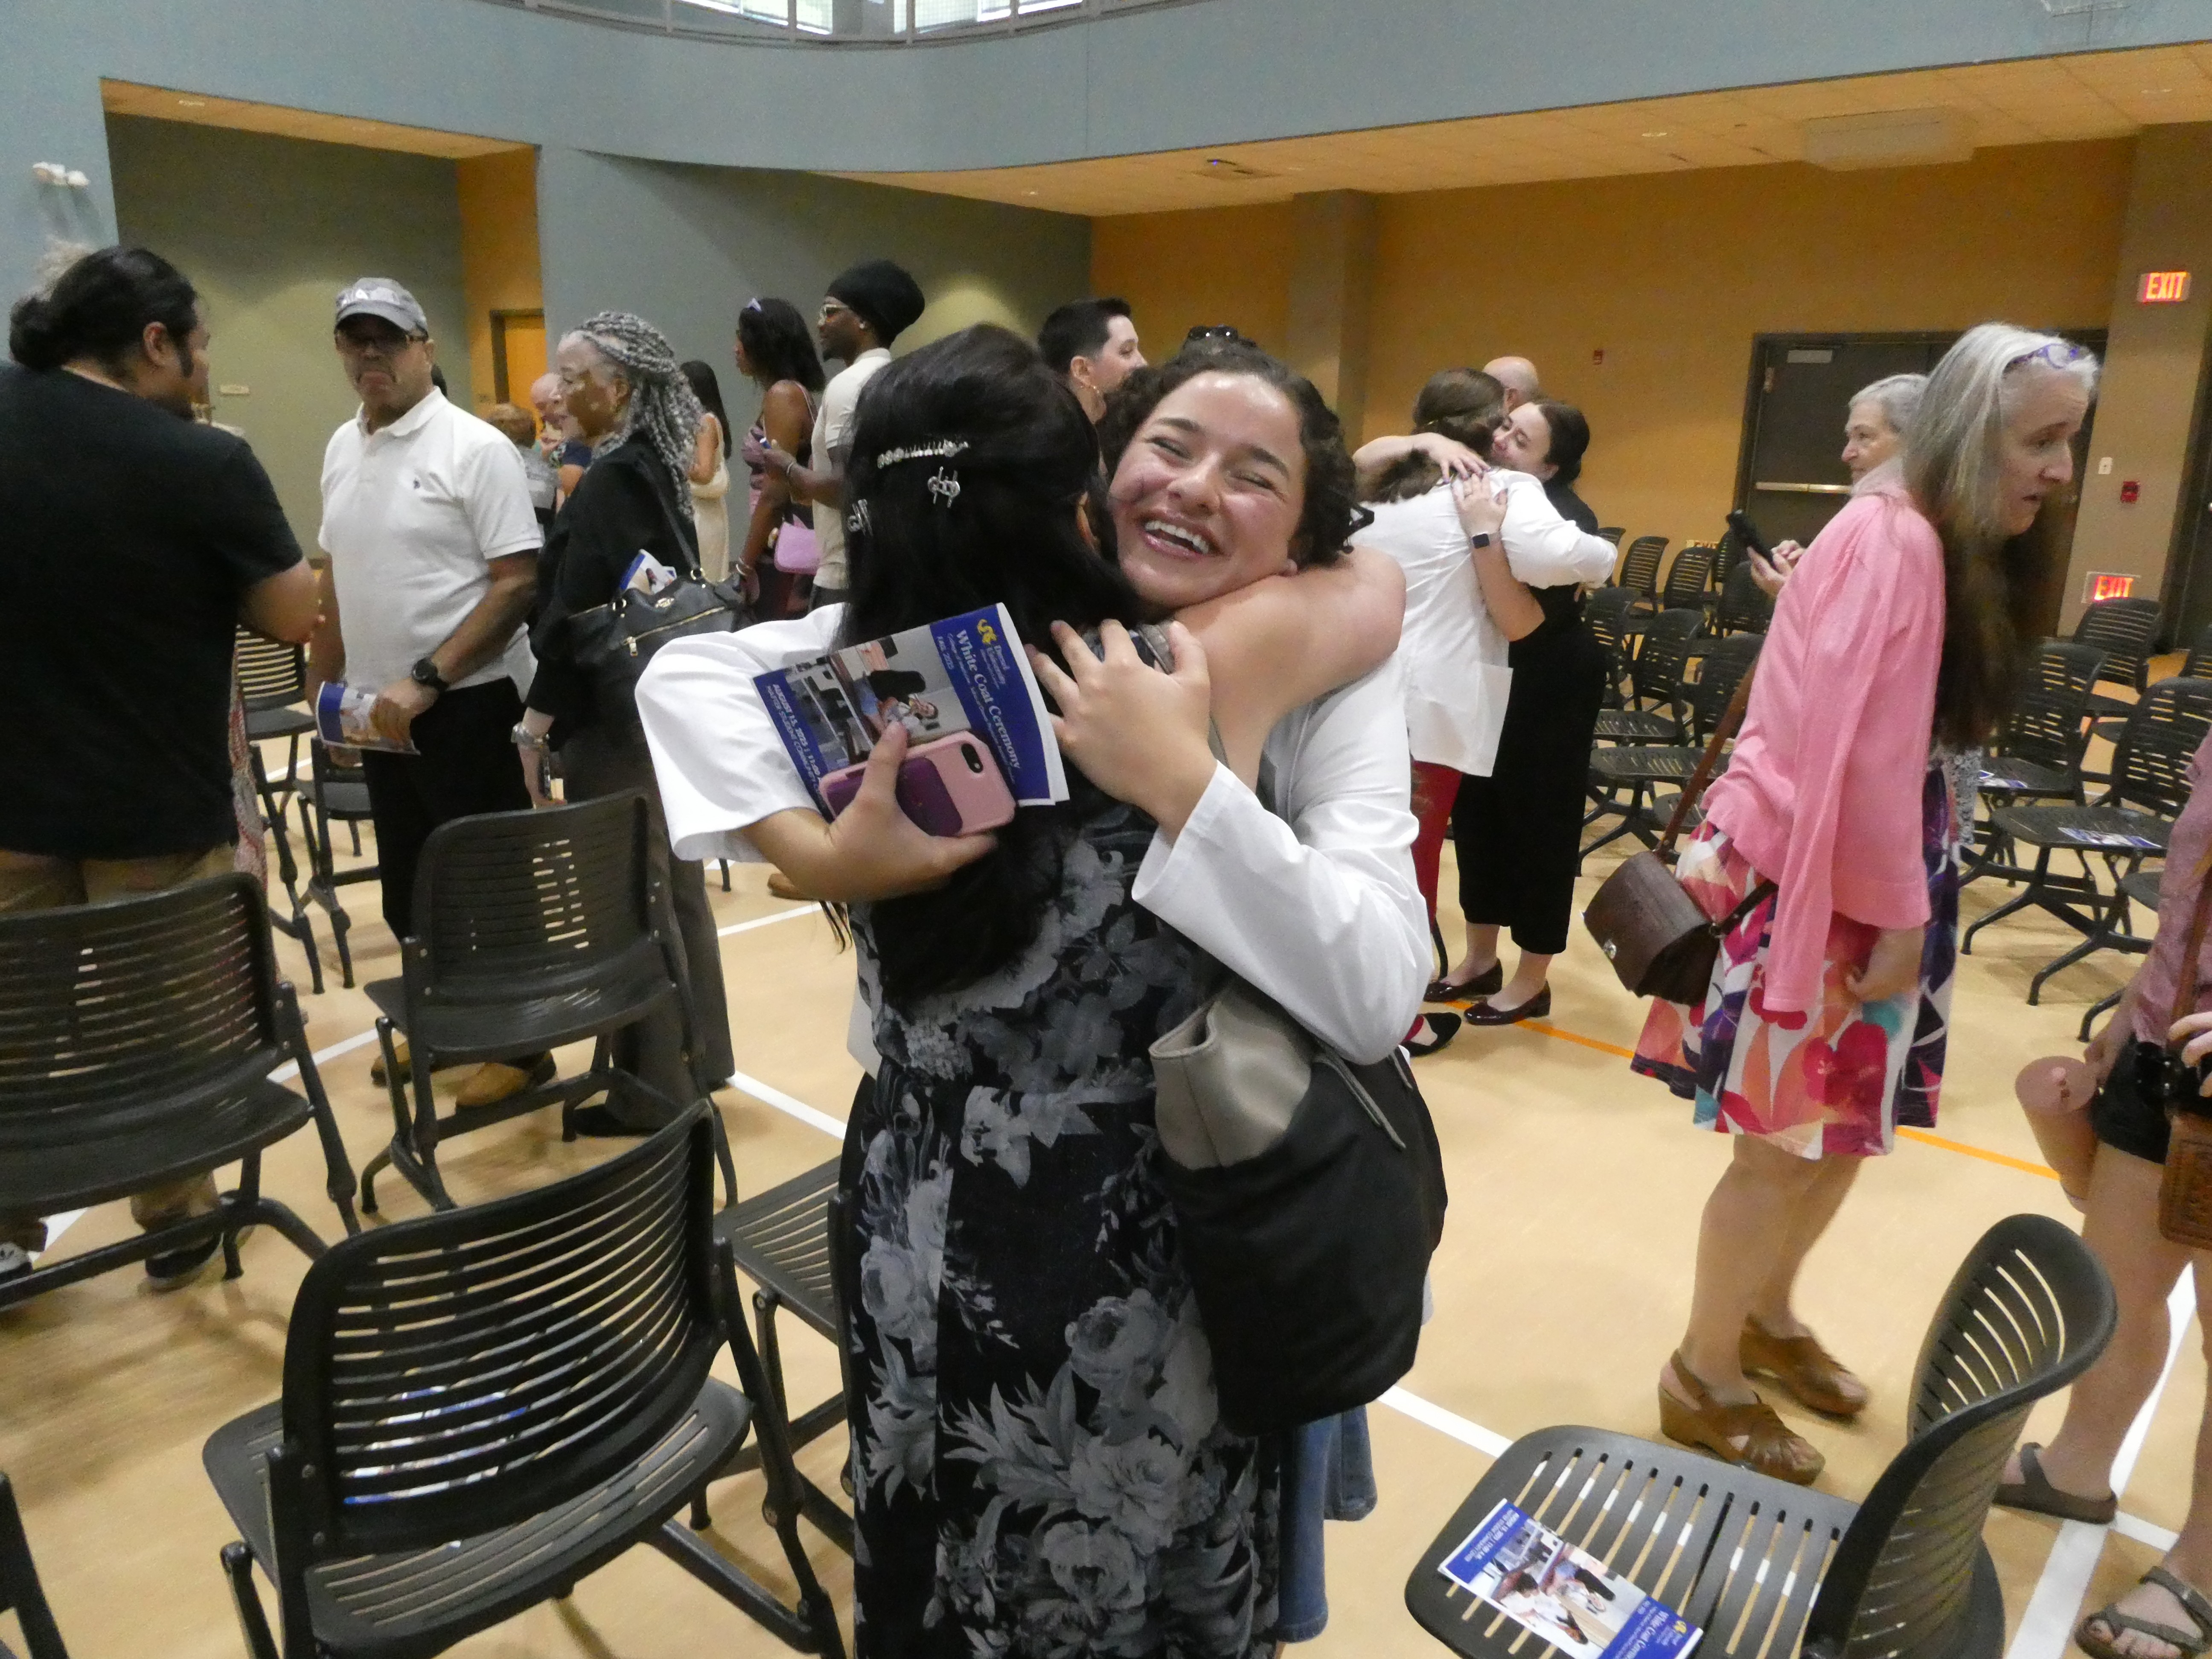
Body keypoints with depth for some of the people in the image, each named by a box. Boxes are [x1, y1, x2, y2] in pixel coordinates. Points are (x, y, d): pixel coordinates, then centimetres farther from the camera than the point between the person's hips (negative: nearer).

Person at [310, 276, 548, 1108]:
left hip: (465, 703, -7)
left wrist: (428, 680, -21)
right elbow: (337, 578, 18)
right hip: (379, 709, 7)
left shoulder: (474, 448, -11)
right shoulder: (341, 449, 10)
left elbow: (518, 581, -17)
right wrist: (323, 685, 15)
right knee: (406, 884, 16)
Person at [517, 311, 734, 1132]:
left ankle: (654, 1089, 10)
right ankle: (695, 1059, 28)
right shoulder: (655, 465, 11)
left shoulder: (611, 479, -17)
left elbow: (577, 612, -21)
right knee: (672, 881, 15)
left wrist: (535, 720, -18)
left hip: (614, 716, -10)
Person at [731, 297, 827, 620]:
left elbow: (775, 493, -17)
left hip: (783, 549, -9)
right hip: (800, 542, 9)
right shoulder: (801, 392, 15)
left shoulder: (782, 395, -12)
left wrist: (745, 565, -14)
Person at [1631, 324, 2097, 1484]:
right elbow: (1859, 751, -23)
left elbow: (1906, 747, 14)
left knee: (1847, 1124, 16)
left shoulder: (1959, 546, 12)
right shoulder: (1894, 540, -19)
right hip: (1815, 874, -9)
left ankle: (1768, 1318, 37)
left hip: (1876, 863, 9)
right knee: (1792, 1138, -1)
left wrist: (1910, 900, 9)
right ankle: (1702, 1378, 17)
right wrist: (1898, 916, -17)